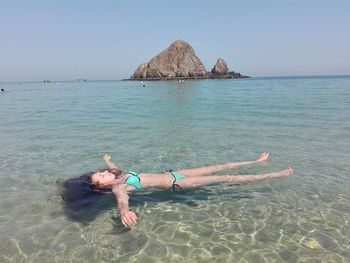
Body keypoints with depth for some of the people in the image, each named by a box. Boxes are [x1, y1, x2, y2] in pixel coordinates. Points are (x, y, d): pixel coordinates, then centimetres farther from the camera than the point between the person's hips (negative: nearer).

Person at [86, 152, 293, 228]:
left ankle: (257, 162, 27)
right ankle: (275, 175, 2)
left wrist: (107, 159, 49)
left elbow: (114, 167, 29)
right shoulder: (117, 188, -17)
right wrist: (124, 211, -63)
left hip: (171, 174, 8)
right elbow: (122, 198, -41)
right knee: (225, 179, -7)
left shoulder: (119, 176, 5)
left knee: (219, 168, 10)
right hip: (176, 184, -7)